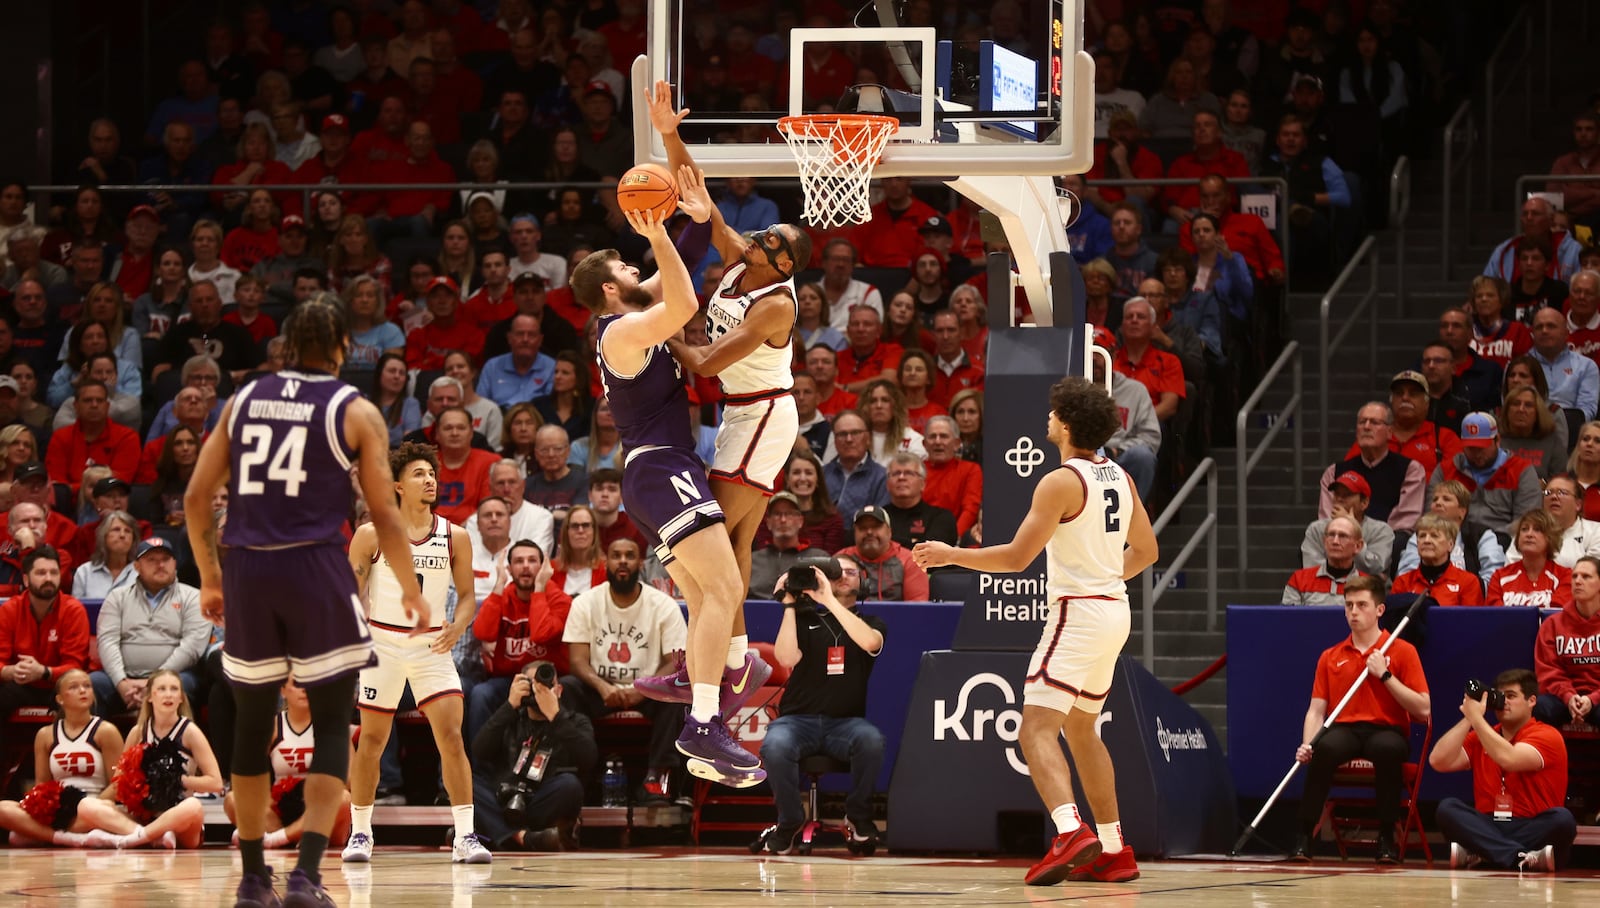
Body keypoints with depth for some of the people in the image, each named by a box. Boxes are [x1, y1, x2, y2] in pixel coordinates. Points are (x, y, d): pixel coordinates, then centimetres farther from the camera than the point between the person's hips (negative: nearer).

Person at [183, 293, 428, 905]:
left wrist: (209, 577, 21)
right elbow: (384, 514, 0)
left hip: (246, 568, 3)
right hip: (316, 568, -3)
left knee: (252, 724, 15)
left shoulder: (243, 401, 11)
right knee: (332, 727, 3)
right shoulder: (356, 411, 2)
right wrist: (410, 591, 13)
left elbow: (196, 497, 10)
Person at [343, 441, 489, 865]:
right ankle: (360, 833, 19)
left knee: (451, 735, -11)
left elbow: (467, 596, 7)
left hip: (432, 646, 1)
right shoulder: (371, 536, -4)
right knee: (372, 739, 5)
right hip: (382, 643, -1)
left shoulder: (455, 537, 1)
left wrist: (458, 626, -14)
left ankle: (465, 836, -11)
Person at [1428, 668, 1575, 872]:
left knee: (1562, 818, -34)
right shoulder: (1480, 738, 14)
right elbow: (1438, 761, 1)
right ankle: (1521, 858, -38)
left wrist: (1476, 717, -14)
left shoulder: (1547, 736, -2)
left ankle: (1477, 855, -35)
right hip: (1488, 830, 4)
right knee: (1447, 808, -22)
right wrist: (1468, 719, -1)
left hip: (1532, 830, -4)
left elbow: (1509, 759, -21)